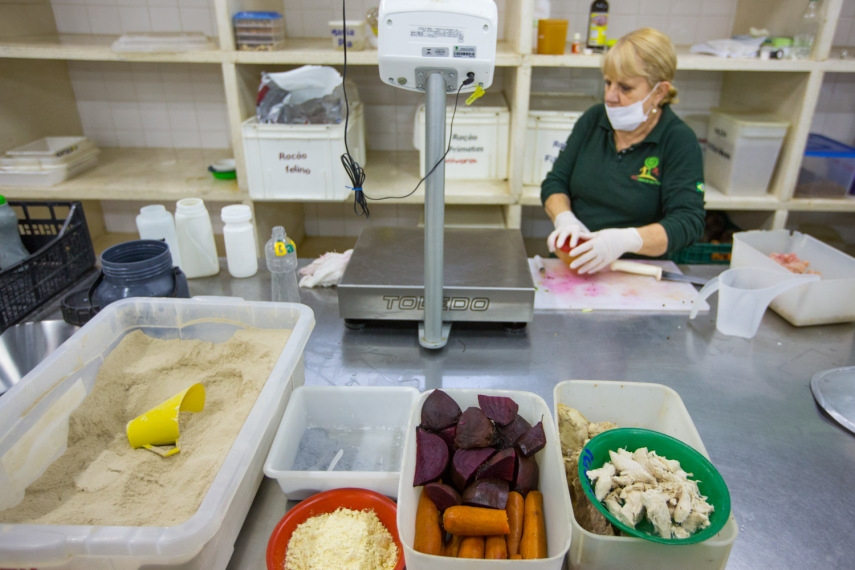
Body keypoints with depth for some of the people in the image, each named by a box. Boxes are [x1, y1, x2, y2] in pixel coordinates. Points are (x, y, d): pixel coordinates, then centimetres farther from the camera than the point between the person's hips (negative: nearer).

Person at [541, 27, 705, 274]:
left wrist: (625, 240, -28)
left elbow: (688, 222, -12)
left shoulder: (680, 141, -4)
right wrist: (564, 218, -12)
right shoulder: (593, 119, 8)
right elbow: (555, 182, 9)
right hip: (572, 266, 3)